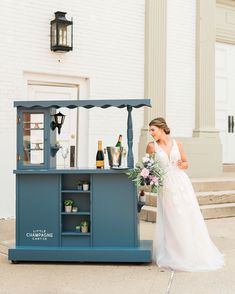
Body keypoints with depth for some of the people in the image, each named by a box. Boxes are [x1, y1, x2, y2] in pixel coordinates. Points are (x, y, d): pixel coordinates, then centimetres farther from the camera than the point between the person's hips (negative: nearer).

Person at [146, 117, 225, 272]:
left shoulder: (177, 144, 5)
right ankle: (175, 255, 15)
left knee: (190, 219, 5)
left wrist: (182, 164, -7)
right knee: (172, 222, 2)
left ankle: (195, 252, 19)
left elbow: (186, 163, 14)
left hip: (182, 183, 2)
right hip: (166, 185, -1)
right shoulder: (152, 146, 1)